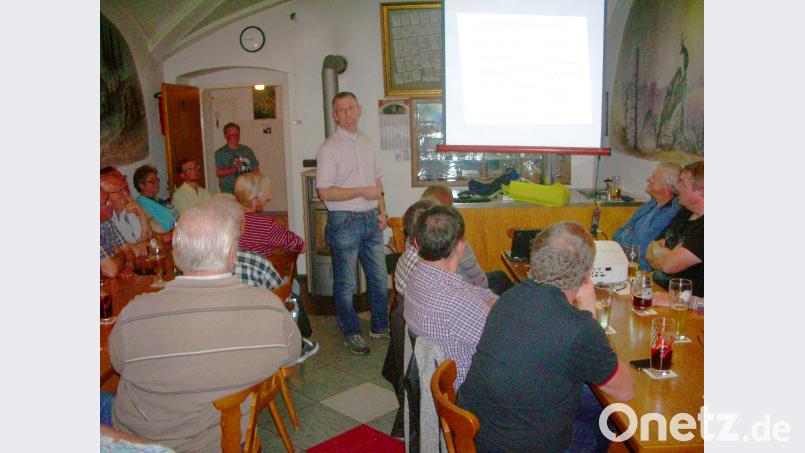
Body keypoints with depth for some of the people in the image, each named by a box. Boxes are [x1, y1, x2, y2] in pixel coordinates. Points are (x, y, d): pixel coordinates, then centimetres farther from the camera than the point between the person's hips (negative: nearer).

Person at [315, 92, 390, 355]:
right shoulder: (329, 148, -10)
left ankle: (380, 326, 30)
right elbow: (324, 192, -15)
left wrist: (382, 212, 8)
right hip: (344, 222, -6)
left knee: (379, 277, 14)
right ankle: (351, 334, 20)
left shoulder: (368, 143, 11)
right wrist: (362, 192, -17)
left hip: (371, 220, 6)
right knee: (346, 283, 4)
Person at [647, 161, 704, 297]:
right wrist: (669, 254, -8)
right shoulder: (684, 214, 14)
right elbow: (650, 254, 15)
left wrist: (657, 249, 0)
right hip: (657, 288, 9)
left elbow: (669, 265, -23)